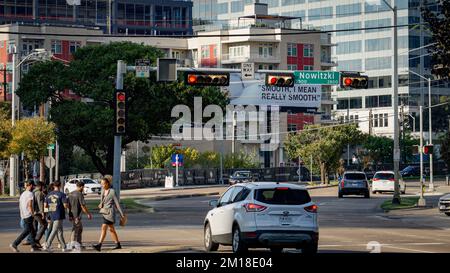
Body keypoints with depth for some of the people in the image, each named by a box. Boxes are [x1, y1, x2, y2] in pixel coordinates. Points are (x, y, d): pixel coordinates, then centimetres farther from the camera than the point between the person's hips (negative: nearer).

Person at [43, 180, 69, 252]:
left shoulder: (49, 195, 7)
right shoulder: (62, 194, -11)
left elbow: (45, 205, 9)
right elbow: (65, 205, -15)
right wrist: (68, 205, 7)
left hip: (52, 215, 7)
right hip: (59, 215, -7)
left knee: (60, 231, 13)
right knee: (54, 231, -4)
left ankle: (63, 247, 16)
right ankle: (47, 245, -9)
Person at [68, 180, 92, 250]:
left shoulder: (71, 194, 10)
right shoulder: (79, 194, -14)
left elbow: (68, 205, 15)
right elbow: (83, 206, -16)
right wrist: (88, 214, -6)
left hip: (71, 214, 8)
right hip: (76, 215, -8)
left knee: (80, 228, 17)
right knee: (75, 229, -2)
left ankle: (79, 243, 21)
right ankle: (71, 244, -1)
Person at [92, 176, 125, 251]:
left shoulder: (112, 192, -13)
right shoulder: (103, 190, 8)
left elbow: (117, 203, -10)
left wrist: (122, 214, -7)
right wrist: (101, 204, -2)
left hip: (110, 212, -8)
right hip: (104, 211, 8)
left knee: (104, 228, -16)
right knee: (111, 229, 14)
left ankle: (99, 245, -22)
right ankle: (118, 244, 24)